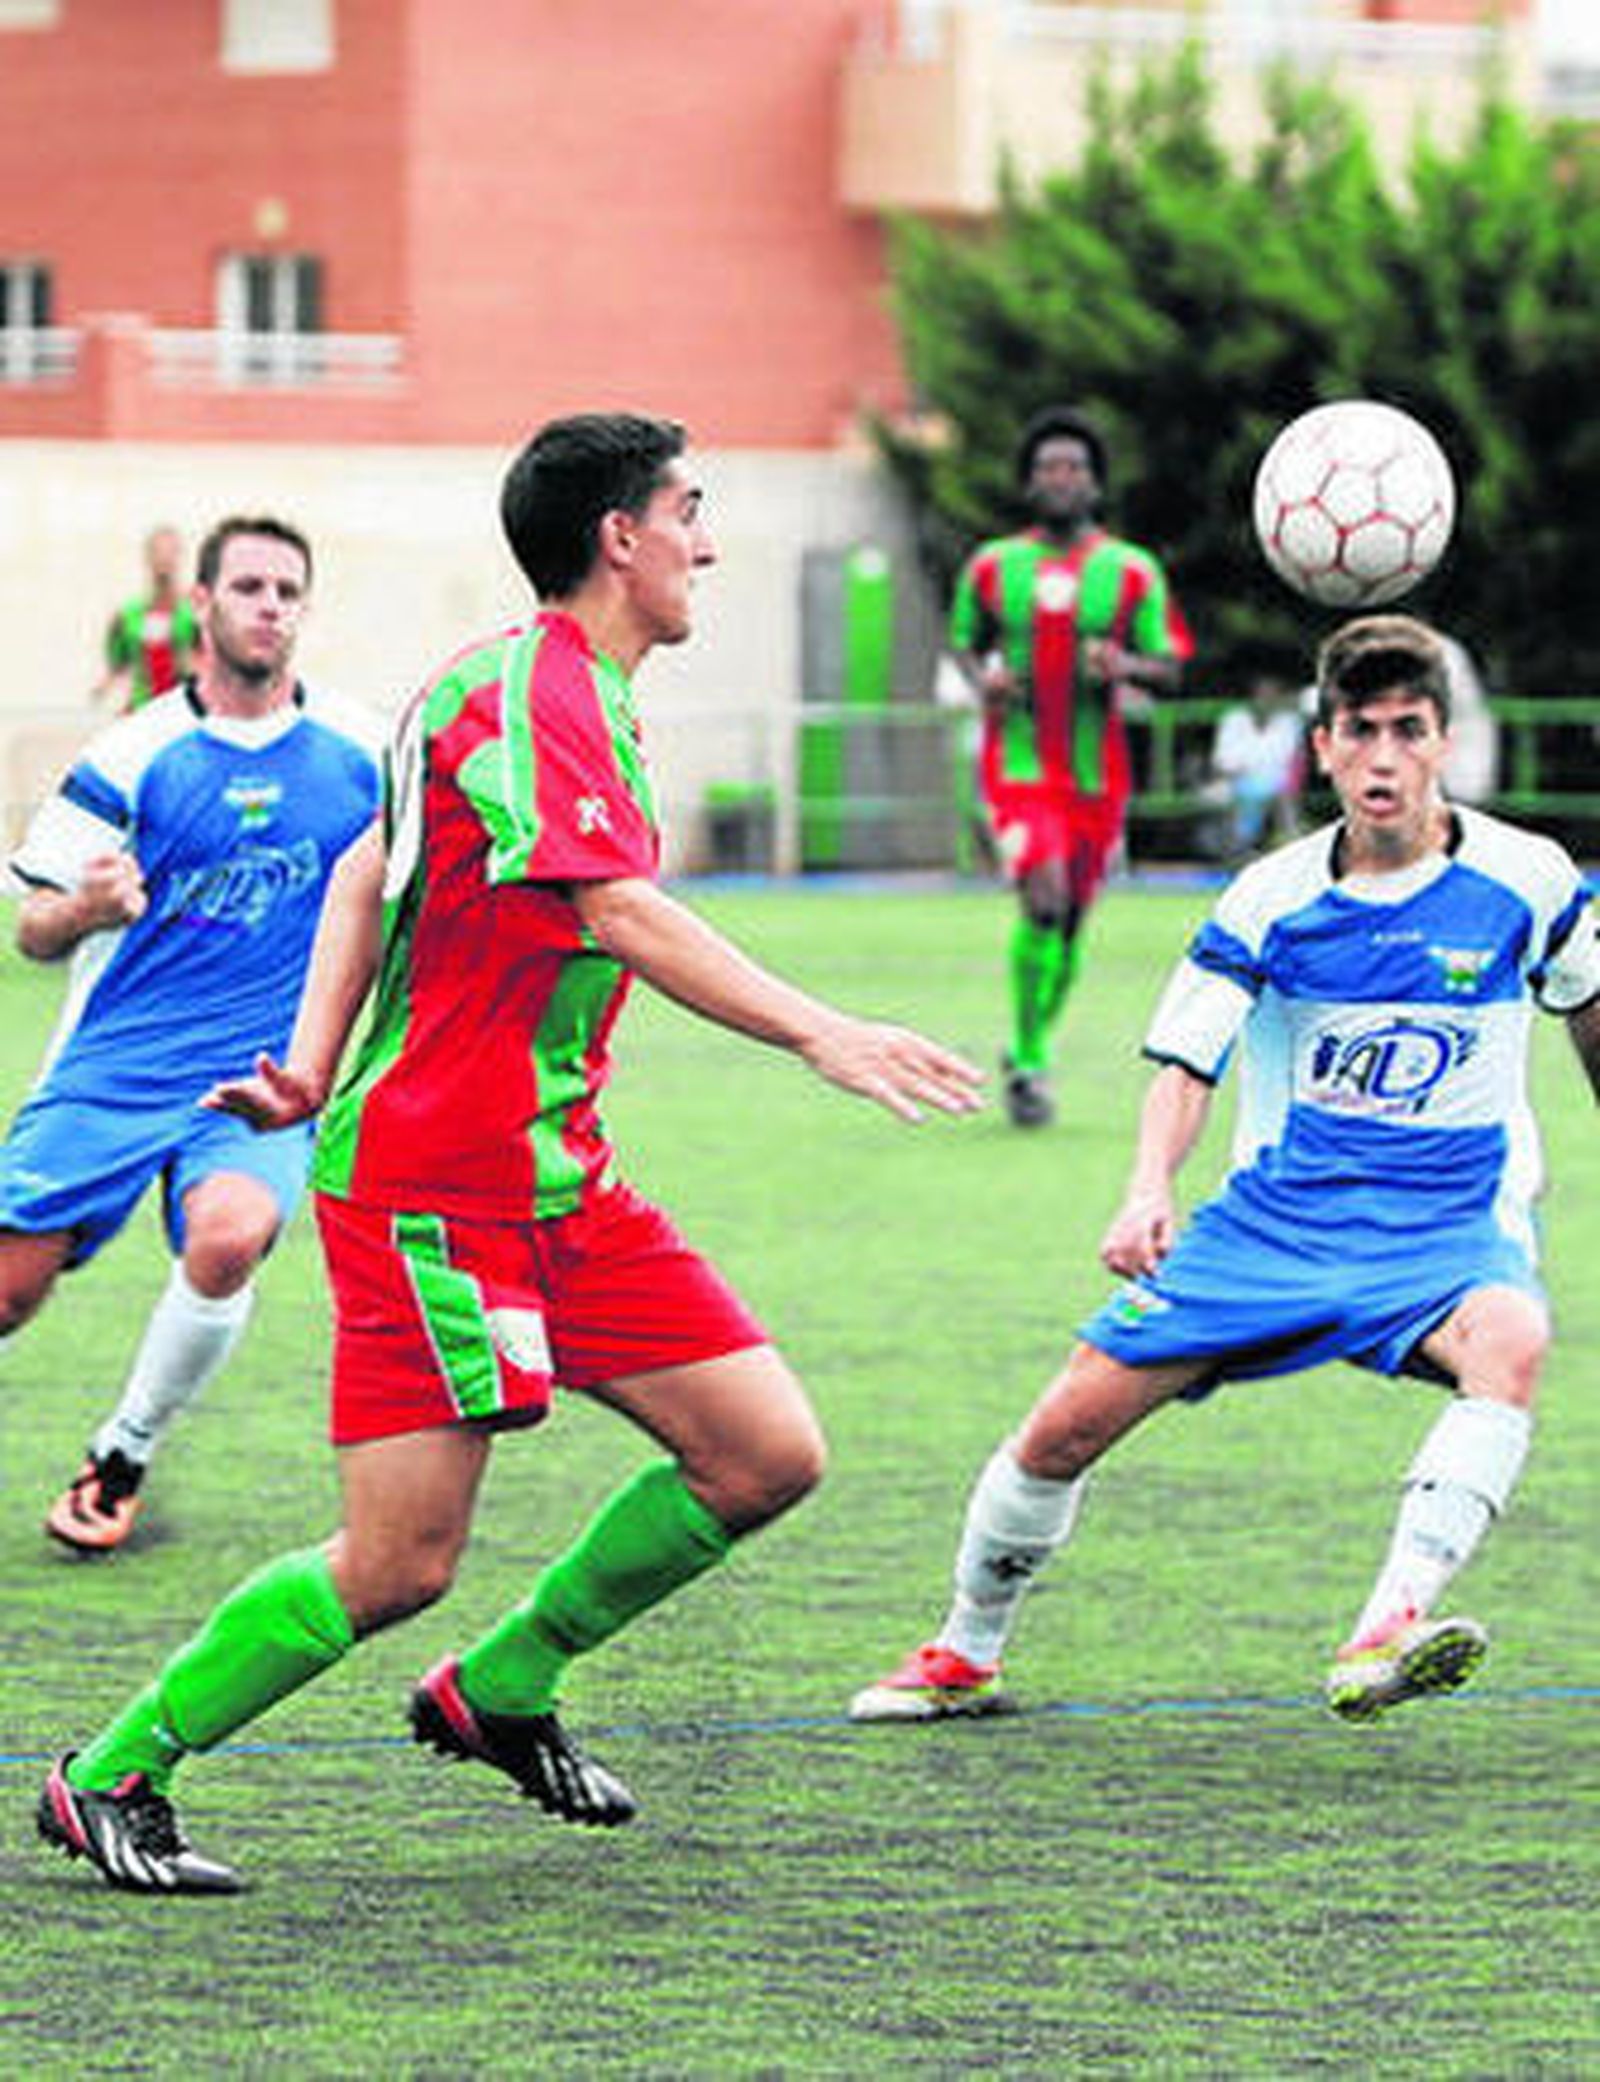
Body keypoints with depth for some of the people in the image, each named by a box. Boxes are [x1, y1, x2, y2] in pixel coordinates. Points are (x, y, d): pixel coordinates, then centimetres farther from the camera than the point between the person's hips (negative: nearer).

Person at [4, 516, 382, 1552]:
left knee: (227, 1237, -28)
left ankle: (126, 1453, -5)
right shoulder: (134, 755, -2)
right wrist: (83, 909, -22)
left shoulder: (362, 753, 4)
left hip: (266, 1077, 0)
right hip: (113, 1067, 0)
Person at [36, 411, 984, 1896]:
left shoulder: (574, 692, 17)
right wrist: (822, 1037, -29)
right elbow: (624, 917, -26)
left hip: (556, 1179, 10)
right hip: (434, 1182, -10)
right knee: (397, 1566, -10)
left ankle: (500, 1691, 18)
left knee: (766, 1457, 2)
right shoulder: (535, 688, -15)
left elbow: (367, 871, 22)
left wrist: (312, 1068, 12)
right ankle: (112, 1779, 6)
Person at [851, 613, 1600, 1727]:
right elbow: (1187, 1063, -4)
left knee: (1510, 1342, -38)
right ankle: (965, 1656, 21)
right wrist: (1150, 1192, -23)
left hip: (1449, 1226, -2)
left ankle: (1386, 1635, -48)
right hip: (1277, 1215, 2)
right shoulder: (1270, 900, -4)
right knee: (1071, 1421, -6)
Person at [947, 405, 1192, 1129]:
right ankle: (1027, 1058, -11)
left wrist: (1124, 666, -19)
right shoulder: (992, 566, 4)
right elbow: (965, 643, 18)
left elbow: (1168, 675, 2)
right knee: (1045, 898, -22)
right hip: (1016, 765, -2)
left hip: (1097, 776, 2)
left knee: (1070, 924, 8)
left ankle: (1029, 1051, 30)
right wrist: (981, 682, -4)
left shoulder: (1132, 572, 2)